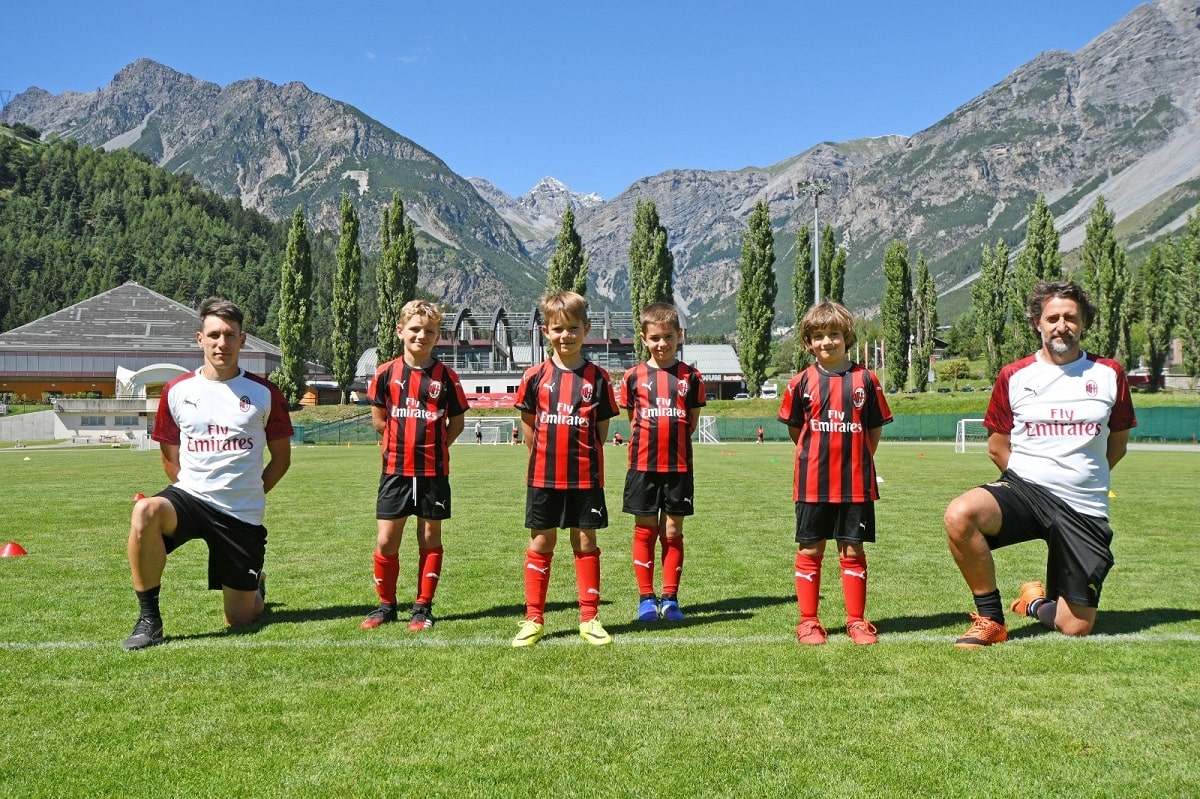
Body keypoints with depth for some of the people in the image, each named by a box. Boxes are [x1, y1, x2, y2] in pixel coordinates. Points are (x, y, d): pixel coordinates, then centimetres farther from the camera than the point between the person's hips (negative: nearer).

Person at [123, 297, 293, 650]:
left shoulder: (265, 393, -1)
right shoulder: (176, 391, 3)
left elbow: (282, 456, 8)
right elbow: (169, 455, 13)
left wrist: (249, 492, 3)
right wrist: (190, 491, 4)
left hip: (243, 514, -1)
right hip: (189, 495, 1)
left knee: (240, 619, 3)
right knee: (145, 511, -36)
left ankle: (257, 587, 43)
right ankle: (148, 618, -18)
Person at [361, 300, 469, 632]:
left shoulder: (446, 376, -1)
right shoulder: (386, 373, 1)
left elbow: (457, 421, 8)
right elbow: (379, 418, 12)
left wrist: (435, 445, 1)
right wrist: (403, 440, 8)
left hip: (434, 471, 0)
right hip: (395, 469, 1)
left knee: (430, 538, 7)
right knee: (386, 541, 1)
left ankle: (423, 607, 18)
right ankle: (386, 605, 19)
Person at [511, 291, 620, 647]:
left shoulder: (597, 378, 0)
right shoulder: (535, 376, 0)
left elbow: (601, 428, 5)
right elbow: (528, 424, 9)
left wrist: (583, 455, -1)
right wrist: (545, 456, 5)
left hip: (586, 477, 0)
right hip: (543, 476, 0)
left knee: (586, 542, 7)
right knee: (541, 542, 7)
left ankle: (589, 618, 17)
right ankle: (534, 619, 16)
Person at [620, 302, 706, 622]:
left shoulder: (690, 377, 2)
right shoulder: (634, 377, 2)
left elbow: (692, 420, 10)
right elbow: (632, 419, 11)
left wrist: (674, 441, 2)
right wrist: (651, 440, 4)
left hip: (678, 466, 0)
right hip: (643, 464, 0)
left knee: (673, 532, 6)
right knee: (645, 531, 6)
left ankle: (670, 597, 15)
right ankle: (646, 598, 16)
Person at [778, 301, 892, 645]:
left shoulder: (866, 380, 1)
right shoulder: (802, 382, 0)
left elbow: (875, 429, 8)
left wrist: (857, 460, 5)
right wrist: (817, 456, 9)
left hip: (856, 484, 0)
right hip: (812, 483, 0)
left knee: (852, 551, 7)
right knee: (810, 550, 6)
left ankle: (856, 620, 18)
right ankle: (808, 621, 16)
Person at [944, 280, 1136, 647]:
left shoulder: (1109, 374, 5)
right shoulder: (1014, 376, 2)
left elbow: (1117, 442, 16)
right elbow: (997, 445, 11)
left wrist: (1081, 476, 12)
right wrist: (1030, 477, 3)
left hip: (1084, 508, 1)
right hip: (1024, 488, -1)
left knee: (1076, 628, -2)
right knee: (959, 515, -35)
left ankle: (1035, 602, 35)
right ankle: (990, 617, -14)